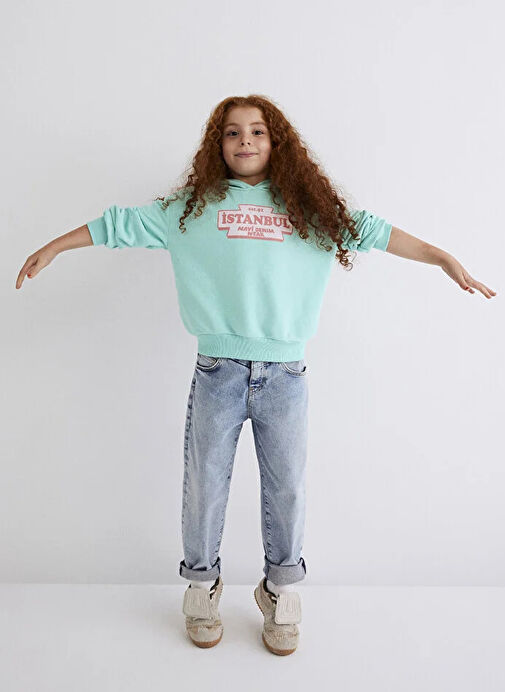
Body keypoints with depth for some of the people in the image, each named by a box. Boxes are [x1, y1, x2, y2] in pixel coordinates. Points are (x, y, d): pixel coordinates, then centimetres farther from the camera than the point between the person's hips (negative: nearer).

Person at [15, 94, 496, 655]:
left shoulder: (310, 208, 11)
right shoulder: (191, 206, 9)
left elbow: (371, 231, 12)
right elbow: (123, 225, 11)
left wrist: (444, 258, 11)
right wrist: (53, 247, 13)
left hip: (285, 376, 1)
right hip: (217, 373, 0)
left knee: (286, 489, 9)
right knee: (205, 485, 9)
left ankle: (281, 593, 31)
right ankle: (201, 586, 33)